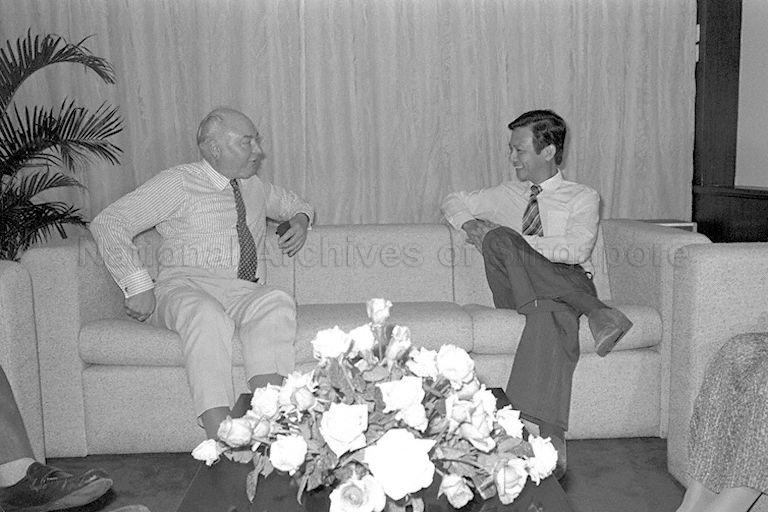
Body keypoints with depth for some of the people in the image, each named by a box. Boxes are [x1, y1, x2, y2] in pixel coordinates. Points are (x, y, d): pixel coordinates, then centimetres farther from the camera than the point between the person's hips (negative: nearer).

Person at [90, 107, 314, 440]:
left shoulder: (255, 187, 22)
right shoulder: (178, 183, 4)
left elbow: (293, 203, 43)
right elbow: (108, 223, -2)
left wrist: (300, 219, 17)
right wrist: (138, 285, -11)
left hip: (246, 294, 4)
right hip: (185, 289, -4)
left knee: (277, 302, -32)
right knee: (206, 314, -40)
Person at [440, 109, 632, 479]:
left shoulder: (582, 197, 12)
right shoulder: (507, 195, 25)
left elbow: (577, 249, -7)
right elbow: (453, 202, 31)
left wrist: (509, 242, -13)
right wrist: (470, 222, 5)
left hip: (567, 287, -3)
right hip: (516, 292, 3)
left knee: (549, 314, -40)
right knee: (497, 238, -30)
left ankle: (544, 438, -48)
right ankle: (595, 314, -33)